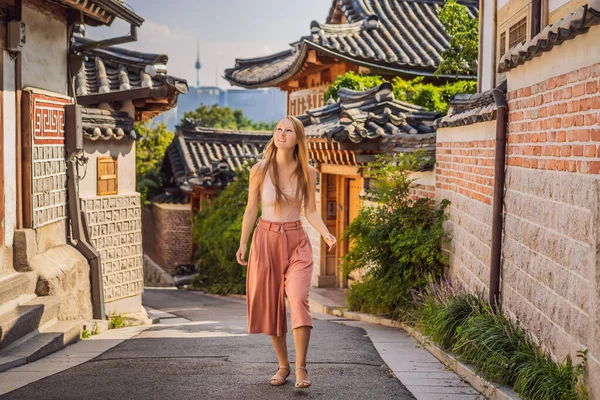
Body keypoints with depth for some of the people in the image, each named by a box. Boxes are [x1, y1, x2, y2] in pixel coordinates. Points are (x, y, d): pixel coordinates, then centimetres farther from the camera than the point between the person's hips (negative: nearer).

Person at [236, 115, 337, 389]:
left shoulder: (307, 173, 0)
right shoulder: (259, 170, -2)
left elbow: (311, 211, 3)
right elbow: (251, 209, 4)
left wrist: (326, 234, -14)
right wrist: (243, 243, 1)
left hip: (296, 242, -1)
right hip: (265, 239, 1)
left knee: (298, 299, -18)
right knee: (269, 304, 4)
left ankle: (301, 368, -12)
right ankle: (283, 365, 18)